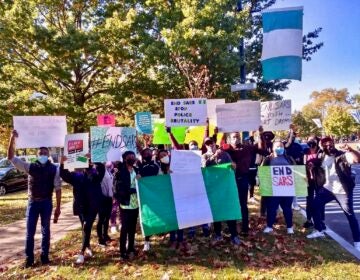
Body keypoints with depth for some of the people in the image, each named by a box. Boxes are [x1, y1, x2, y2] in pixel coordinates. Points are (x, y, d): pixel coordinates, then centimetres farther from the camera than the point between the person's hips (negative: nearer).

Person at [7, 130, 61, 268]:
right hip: (33, 202, 1)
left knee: (45, 230, 11)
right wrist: (12, 138, -18)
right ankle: (29, 258, 19)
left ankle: (44, 256, 24)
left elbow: (58, 188, -3)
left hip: (47, 202, -1)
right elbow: (11, 158, -4)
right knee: (30, 231, 6)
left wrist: (58, 207, -5)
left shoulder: (54, 169, -3)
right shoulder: (30, 167, 0)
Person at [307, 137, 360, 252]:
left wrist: (351, 150, -49)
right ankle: (319, 230, 19)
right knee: (315, 206, 2)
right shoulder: (323, 157, 5)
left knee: (350, 215, 2)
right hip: (327, 188, 6)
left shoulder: (343, 155, -14)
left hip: (343, 191, -6)